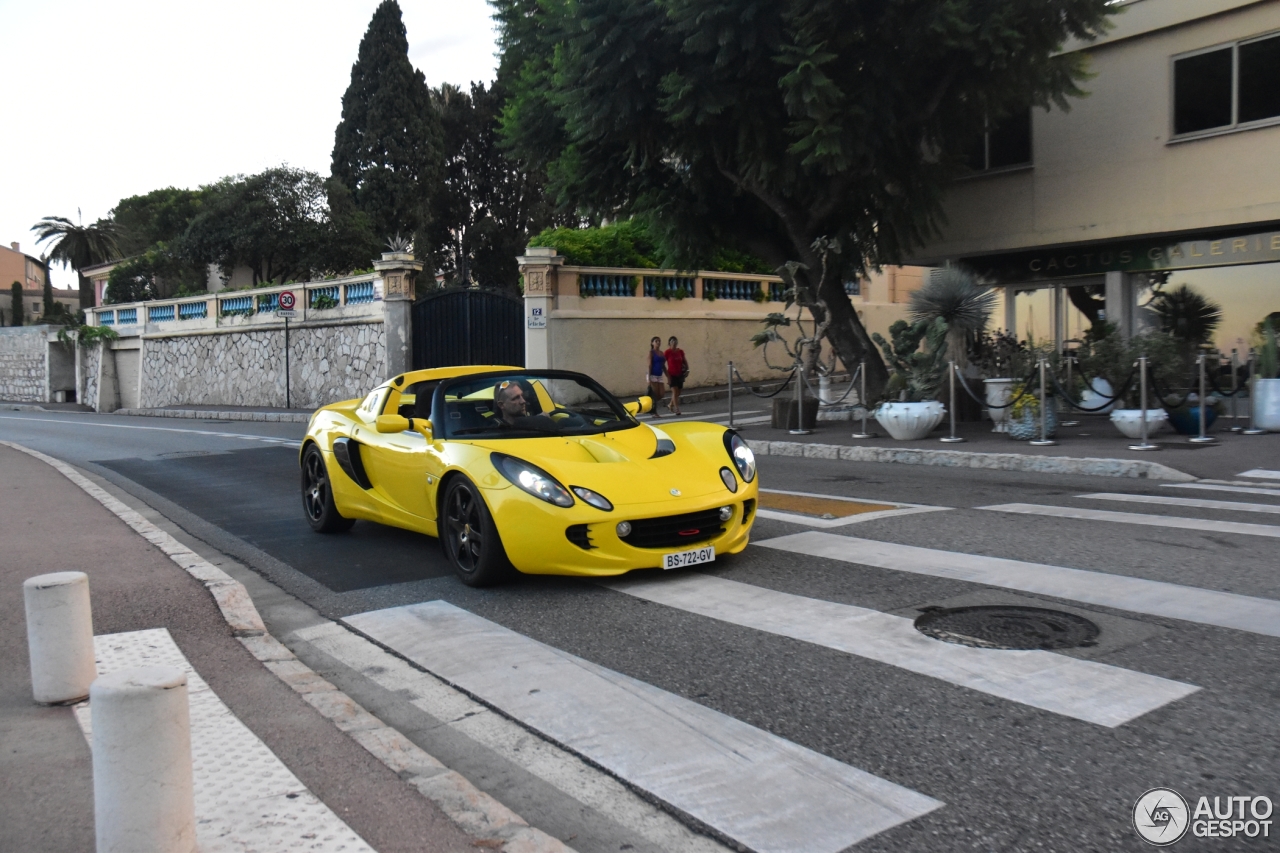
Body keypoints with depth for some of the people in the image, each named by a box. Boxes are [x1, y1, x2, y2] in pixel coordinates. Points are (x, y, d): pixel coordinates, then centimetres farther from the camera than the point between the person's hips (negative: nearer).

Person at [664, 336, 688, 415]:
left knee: (678, 392, 11)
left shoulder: (680, 351, 6)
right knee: (675, 391, -12)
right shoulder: (667, 352, -7)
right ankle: (677, 409, -12)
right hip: (672, 375, -5)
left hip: (680, 374, 5)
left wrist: (687, 369, 1)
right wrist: (667, 375, -10)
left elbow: (685, 361, 17)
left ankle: (670, 404, 33)